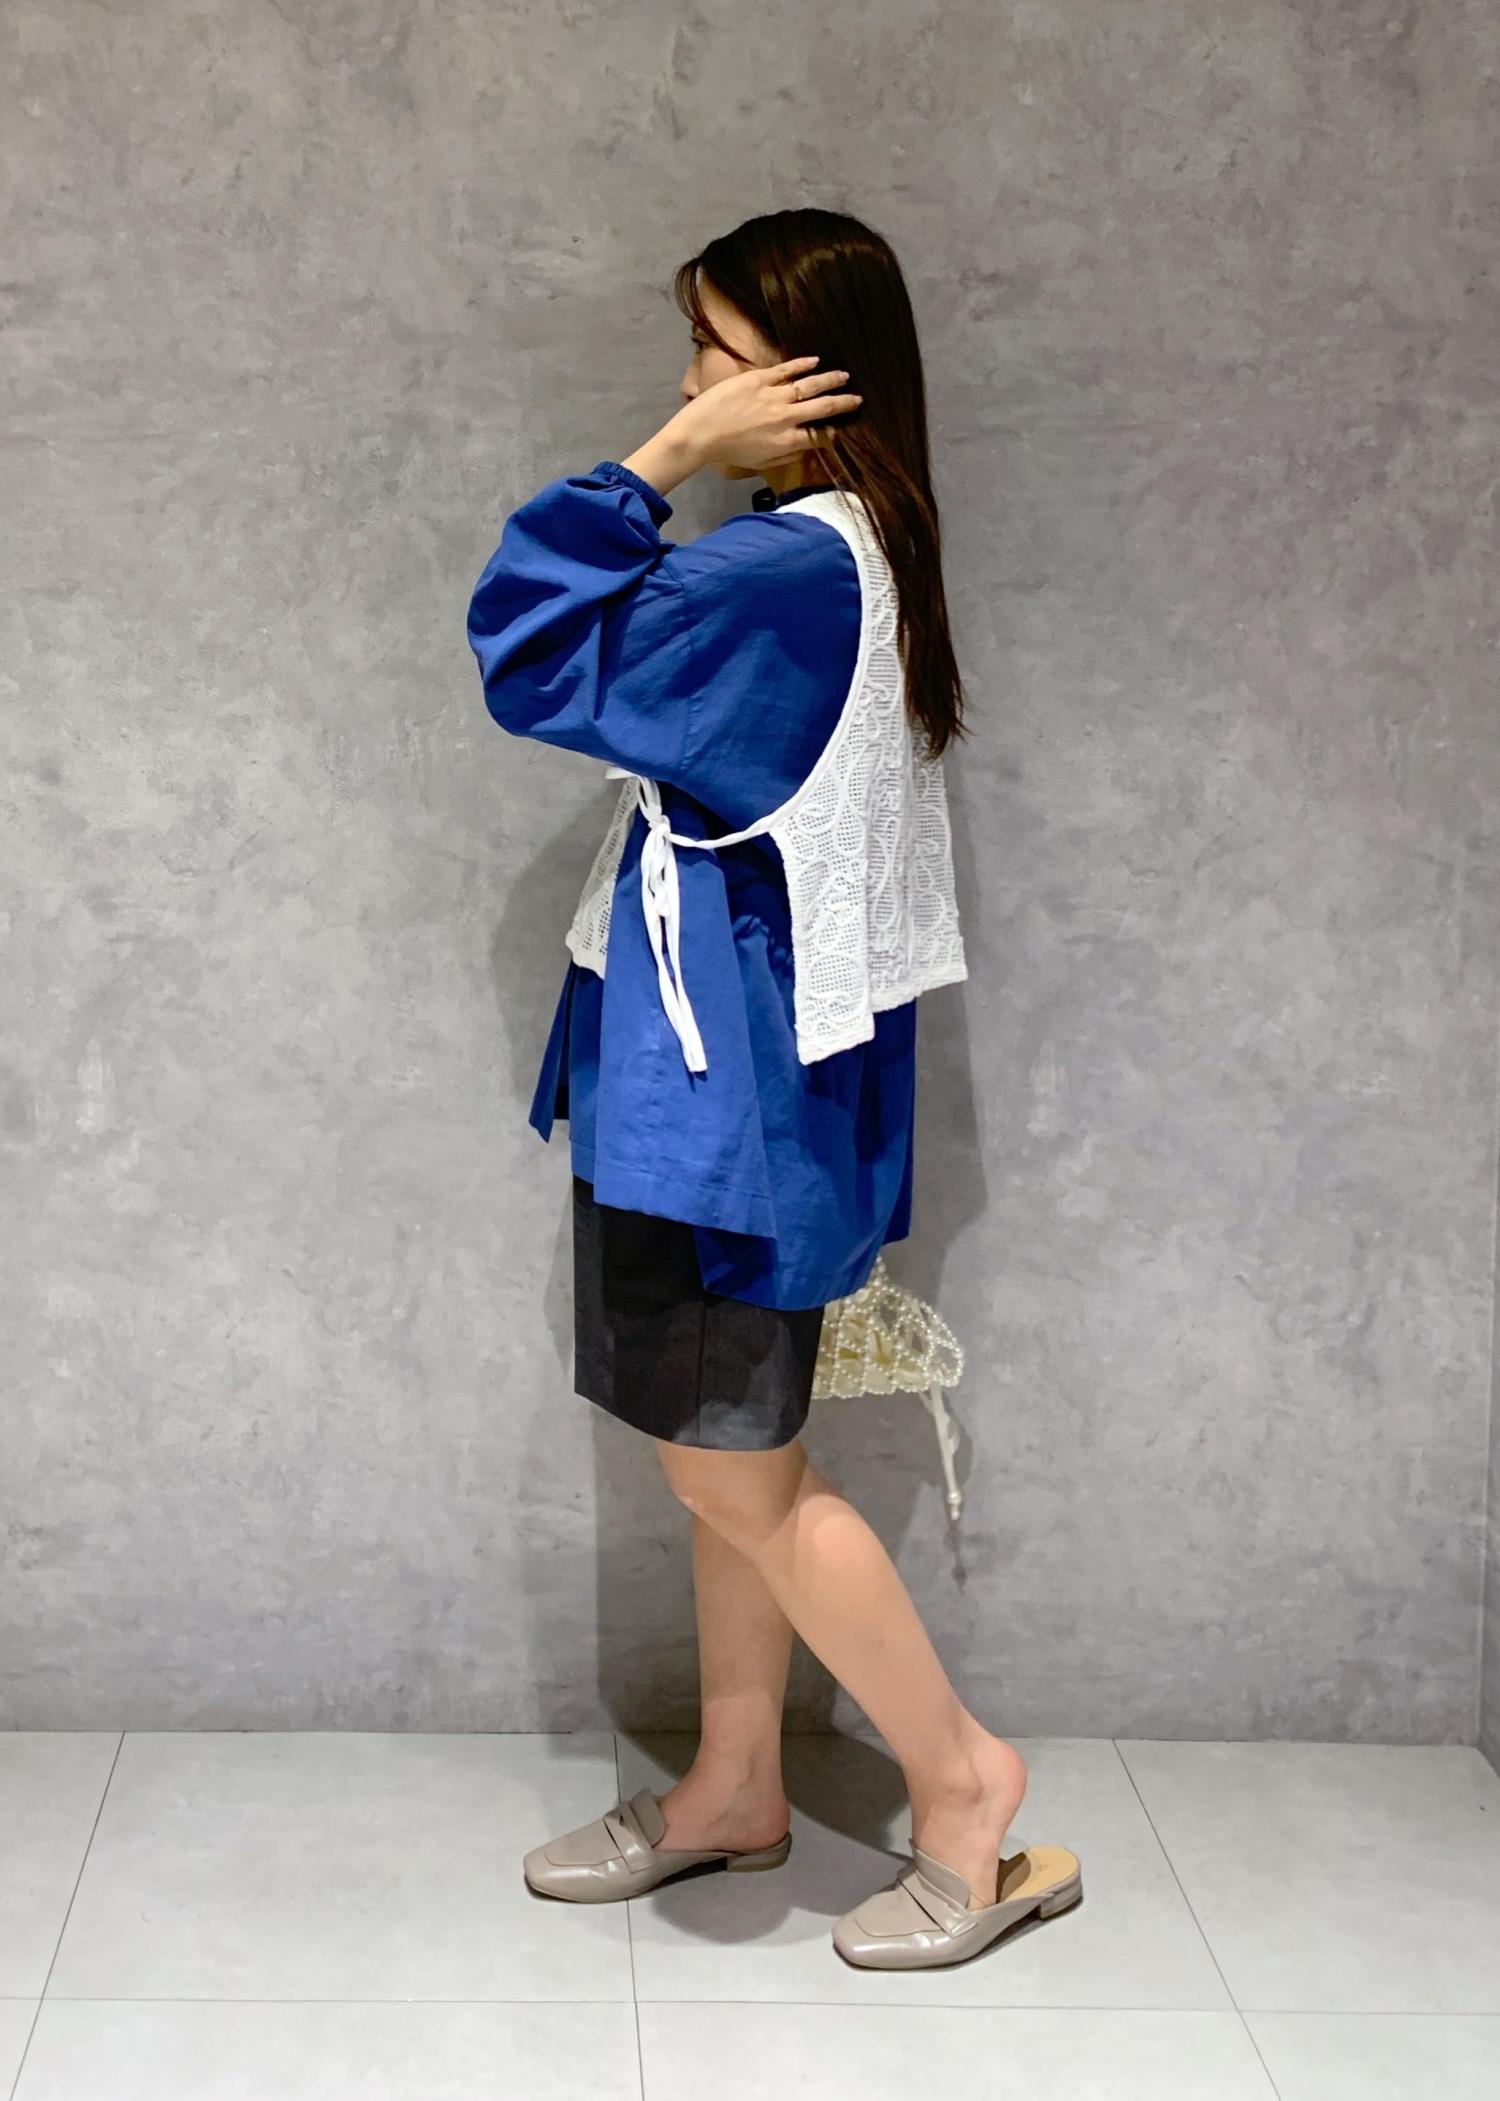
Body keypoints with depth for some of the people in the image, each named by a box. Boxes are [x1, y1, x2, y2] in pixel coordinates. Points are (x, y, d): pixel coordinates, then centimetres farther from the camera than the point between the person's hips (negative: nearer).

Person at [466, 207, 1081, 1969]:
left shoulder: (787, 569, -22)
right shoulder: (842, 557, 10)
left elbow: (532, 658, -18)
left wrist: (656, 464, -16)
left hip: (734, 1081, -10)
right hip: (722, 1069, 10)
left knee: (731, 1473, 0)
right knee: (732, 1458, 17)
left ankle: (965, 1780, 12)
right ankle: (733, 1788, 30)